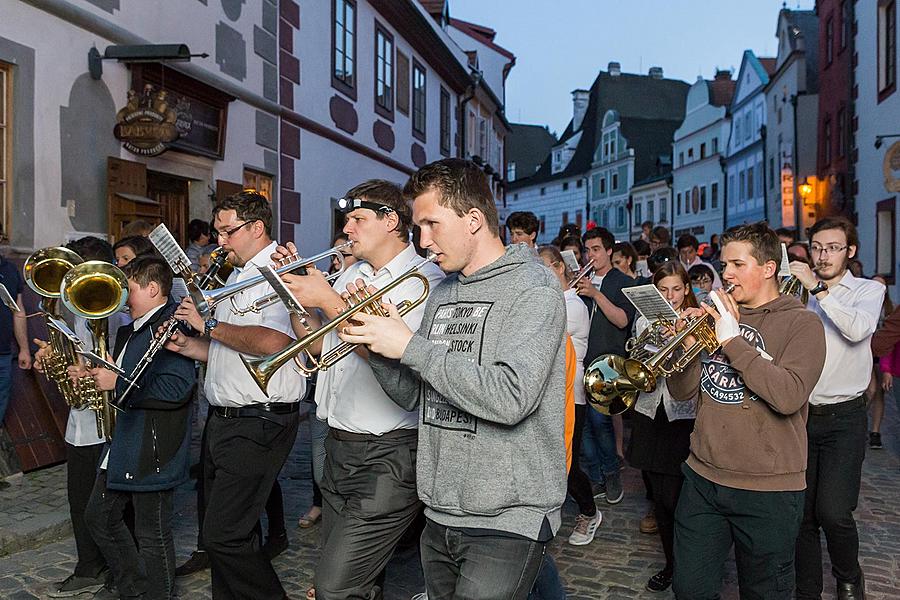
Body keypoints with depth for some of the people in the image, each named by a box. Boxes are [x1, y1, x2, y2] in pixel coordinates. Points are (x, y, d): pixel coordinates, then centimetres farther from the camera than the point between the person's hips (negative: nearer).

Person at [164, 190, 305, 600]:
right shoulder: (239, 276, 19)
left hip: (259, 424, -10)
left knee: (224, 536, -9)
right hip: (224, 421, 10)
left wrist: (209, 324, -17)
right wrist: (188, 345, 7)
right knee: (223, 531, 17)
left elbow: (272, 342, -30)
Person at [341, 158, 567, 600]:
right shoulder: (443, 291, 10)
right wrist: (378, 345, -6)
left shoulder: (534, 289, -13)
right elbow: (415, 396, 13)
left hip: (506, 519, -7)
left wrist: (410, 346, -20)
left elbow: (511, 398, -27)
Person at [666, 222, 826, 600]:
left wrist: (732, 340, -21)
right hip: (702, 477, 4)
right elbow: (683, 392, 6)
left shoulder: (801, 323, -6)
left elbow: (788, 396, -23)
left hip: (768, 488, -4)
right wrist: (686, 346, -12)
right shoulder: (718, 316, 8)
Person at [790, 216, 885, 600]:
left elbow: (859, 330, -18)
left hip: (844, 418, -2)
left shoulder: (868, 290, 3)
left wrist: (818, 289, -19)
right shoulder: (799, 292, 10)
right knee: (803, 513, 7)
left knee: (833, 512, -11)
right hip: (800, 414, 3)